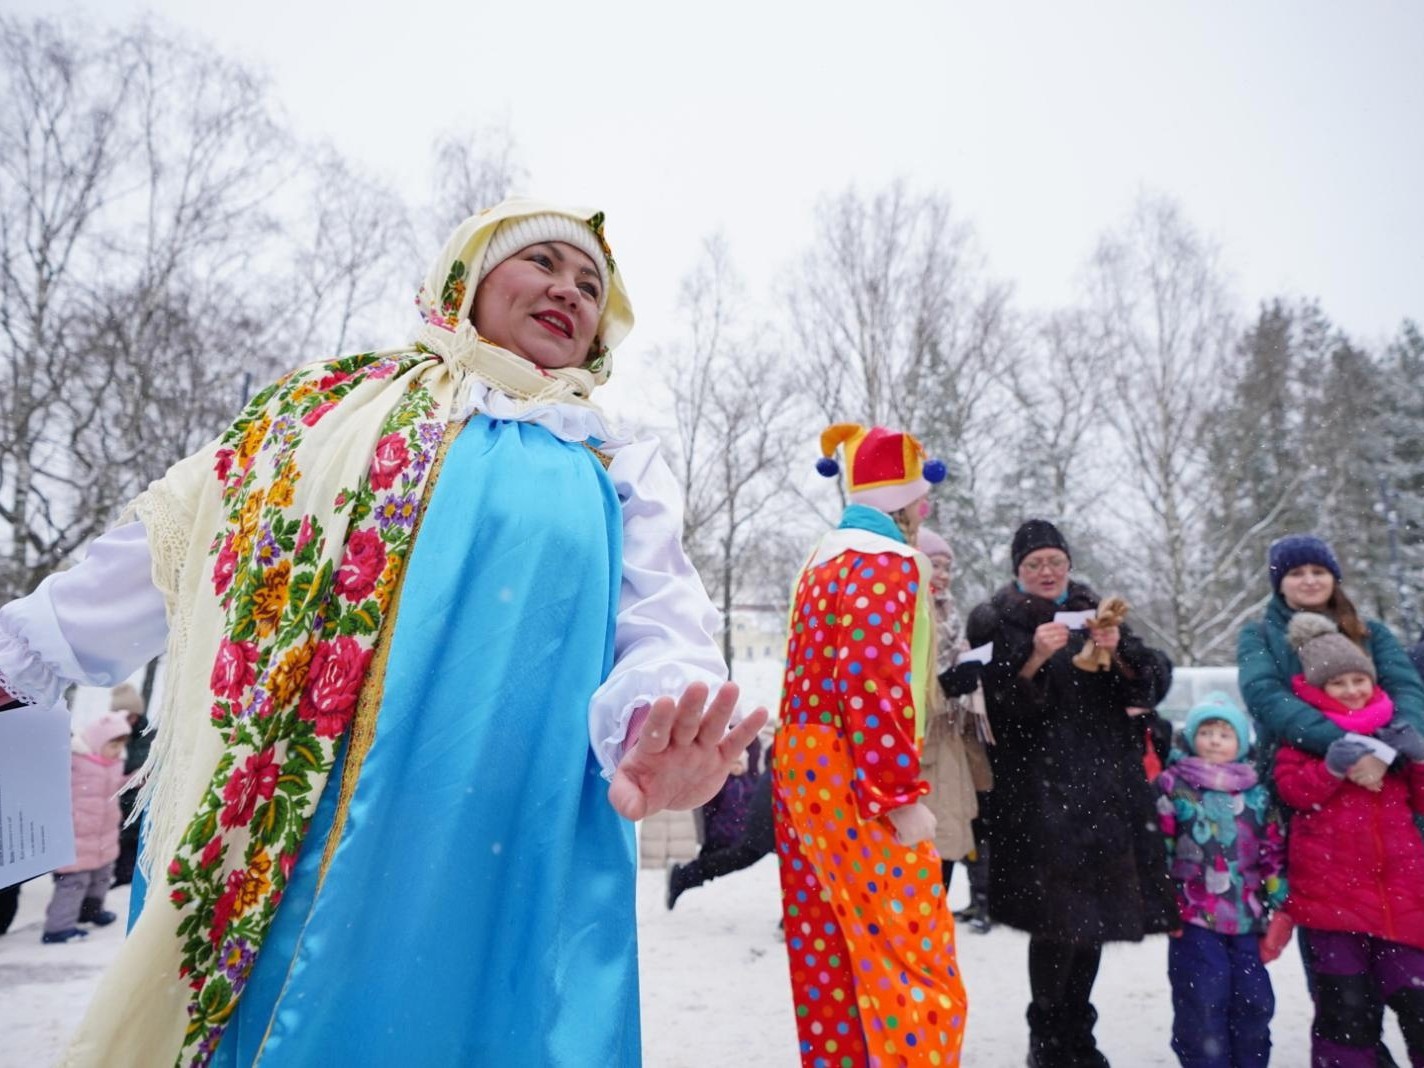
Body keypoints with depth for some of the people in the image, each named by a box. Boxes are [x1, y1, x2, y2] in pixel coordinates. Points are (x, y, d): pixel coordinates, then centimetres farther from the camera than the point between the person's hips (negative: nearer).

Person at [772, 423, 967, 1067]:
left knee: (827, 956, 15)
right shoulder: (889, 561, -13)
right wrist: (903, 794, -20)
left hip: (801, 765, 10)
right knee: (912, 962, -3)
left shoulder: (824, 557, 16)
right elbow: (872, 684, -22)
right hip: (852, 777, -10)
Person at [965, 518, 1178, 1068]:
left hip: (1105, 783, 4)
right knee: (1056, 919, -8)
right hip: (1040, 790, -4)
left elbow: (1155, 683, 6)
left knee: (1094, 914, 9)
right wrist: (1034, 658, -23)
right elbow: (996, 704, -9)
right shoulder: (996, 622, 1)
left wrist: (1118, 650, -12)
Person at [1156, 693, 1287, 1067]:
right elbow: (1157, 844, -5)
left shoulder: (1258, 793, 9)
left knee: (1255, 1000, 12)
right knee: (1203, 1002, -2)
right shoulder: (1174, 784, -3)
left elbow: (1274, 853, 12)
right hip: (1193, 916, -4)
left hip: (1247, 916, 4)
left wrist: (1279, 904, 8)